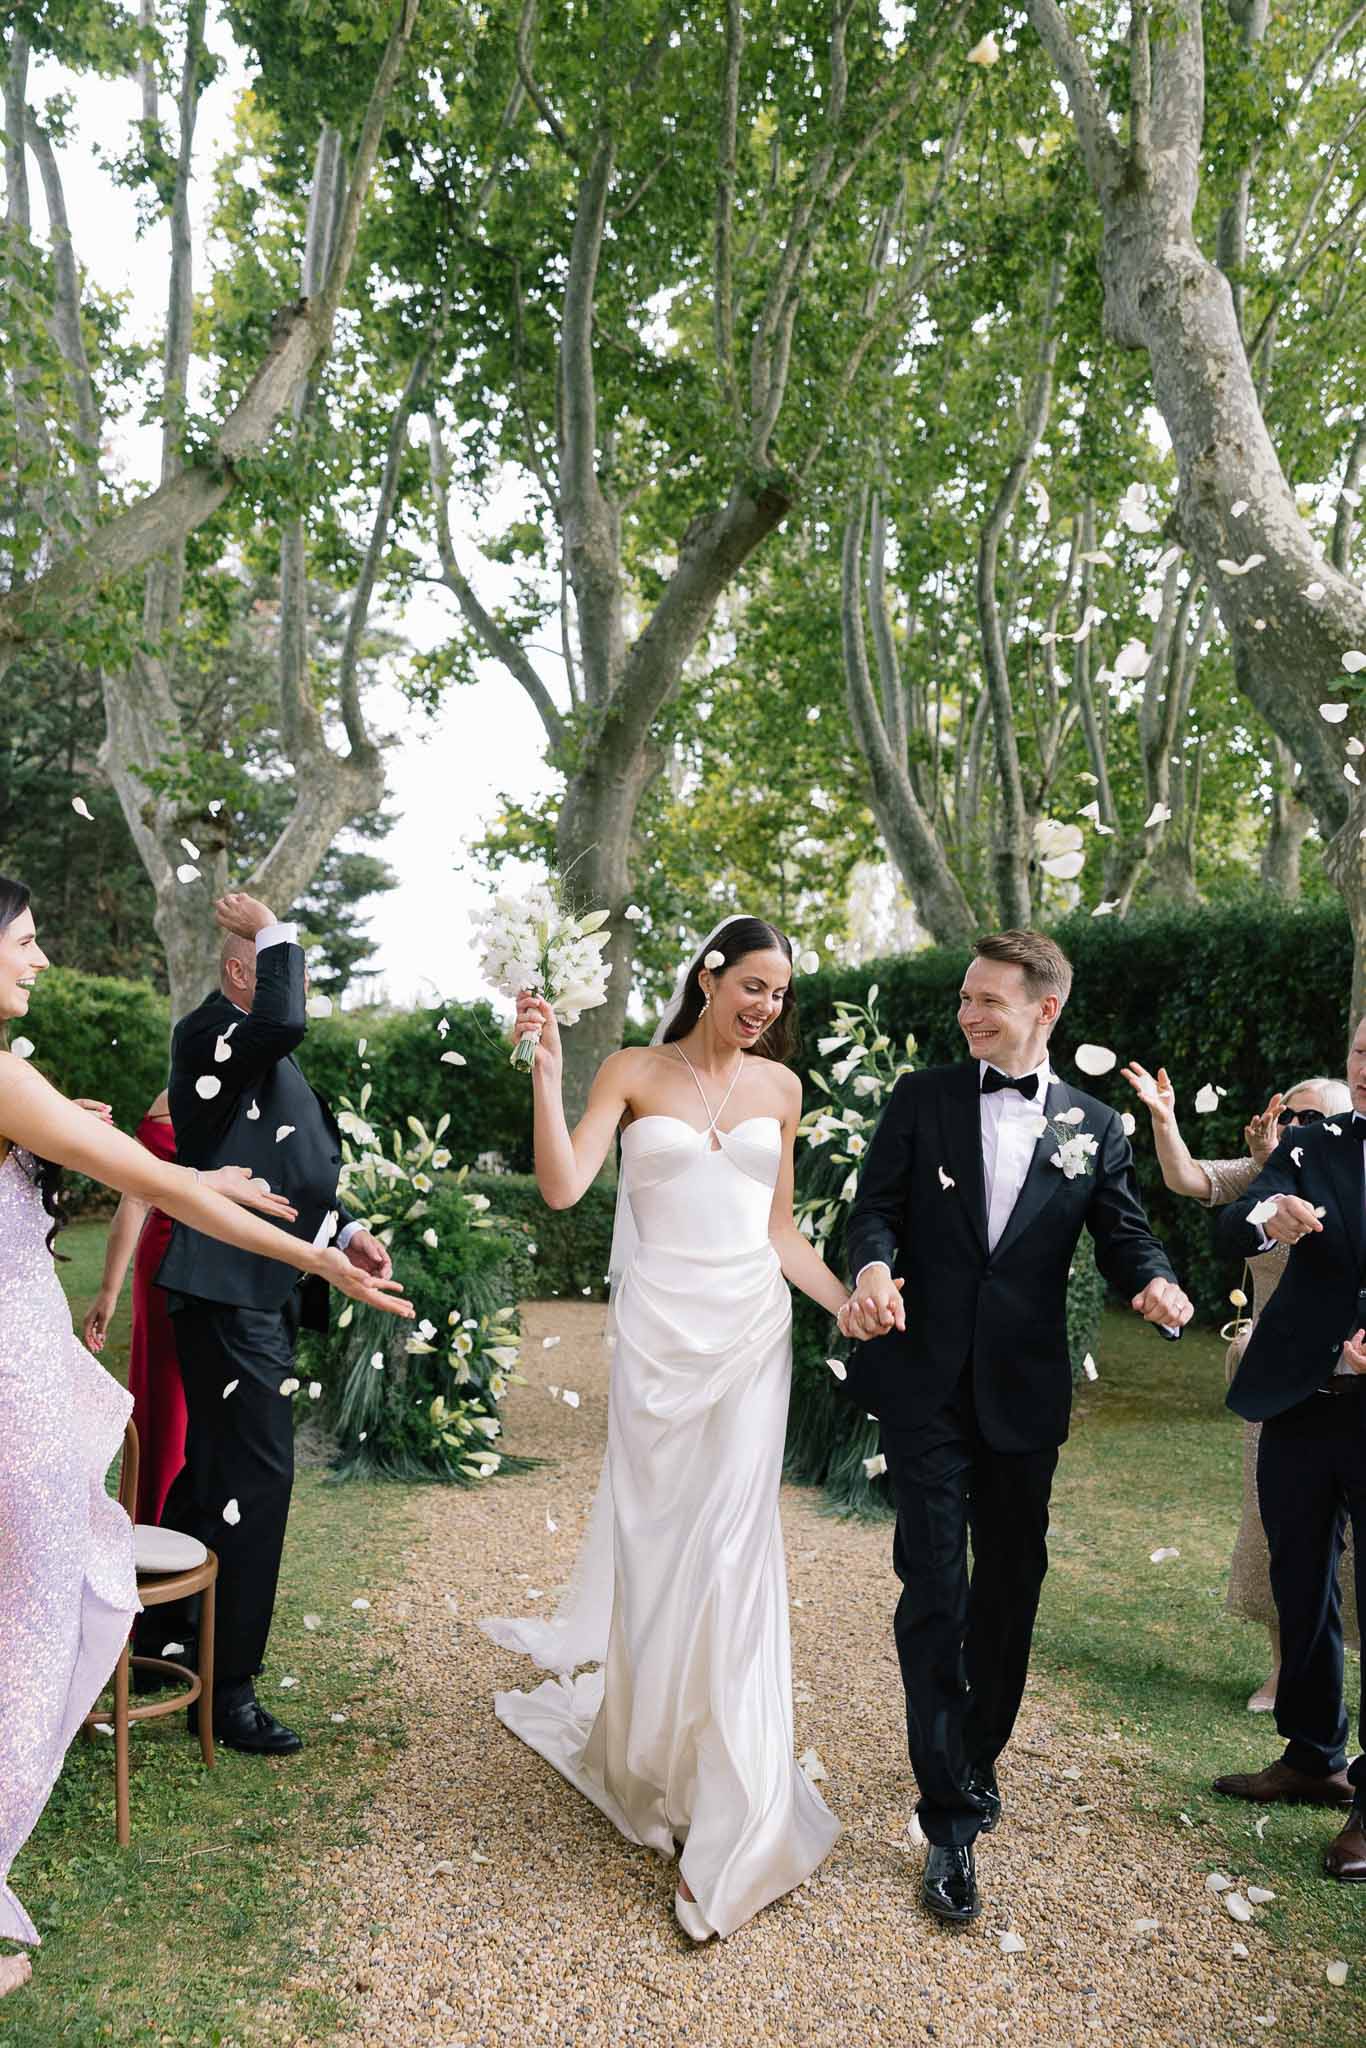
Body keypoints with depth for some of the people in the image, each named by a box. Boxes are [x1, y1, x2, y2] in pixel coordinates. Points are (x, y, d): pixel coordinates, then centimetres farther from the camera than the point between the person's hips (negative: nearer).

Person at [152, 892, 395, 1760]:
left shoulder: (269, 1061, 16)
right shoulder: (207, 1034, -12)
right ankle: (229, 1690, 6)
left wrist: (348, 1231, 4)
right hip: (229, 1295, -10)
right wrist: (275, 935, -20)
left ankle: (164, 1639, 39)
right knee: (256, 1476, -6)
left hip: (263, 1295, 10)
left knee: (214, 1469, 21)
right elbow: (284, 1022, -35)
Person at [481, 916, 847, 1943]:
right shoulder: (634, 1072, 0)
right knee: (656, 1537, 7)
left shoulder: (780, 1085, 9)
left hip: (751, 1329, 2)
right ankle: (647, 1755, 32)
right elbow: (563, 1186, -11)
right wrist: (548, 1070, -16)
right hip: (659, 1330, -1)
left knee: (730, 1546, 0)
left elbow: (778, 1227, 12)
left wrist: (851, 1301, 2)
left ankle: (732, 1808, 13)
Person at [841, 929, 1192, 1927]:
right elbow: (876, 1205, -1)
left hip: (1024, 1393, 2)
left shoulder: (1095, 1126, 5)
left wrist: (1157, 1285, -20)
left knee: (1011, 1588, 15)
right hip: (926, 1384, -2)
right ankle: (952, 1823, 8)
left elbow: (1125, 1234, 2)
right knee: (935, 1590, -3)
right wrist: (874, 1265, -23)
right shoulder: (922, 1097, 2)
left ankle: (978, 1760, 39)